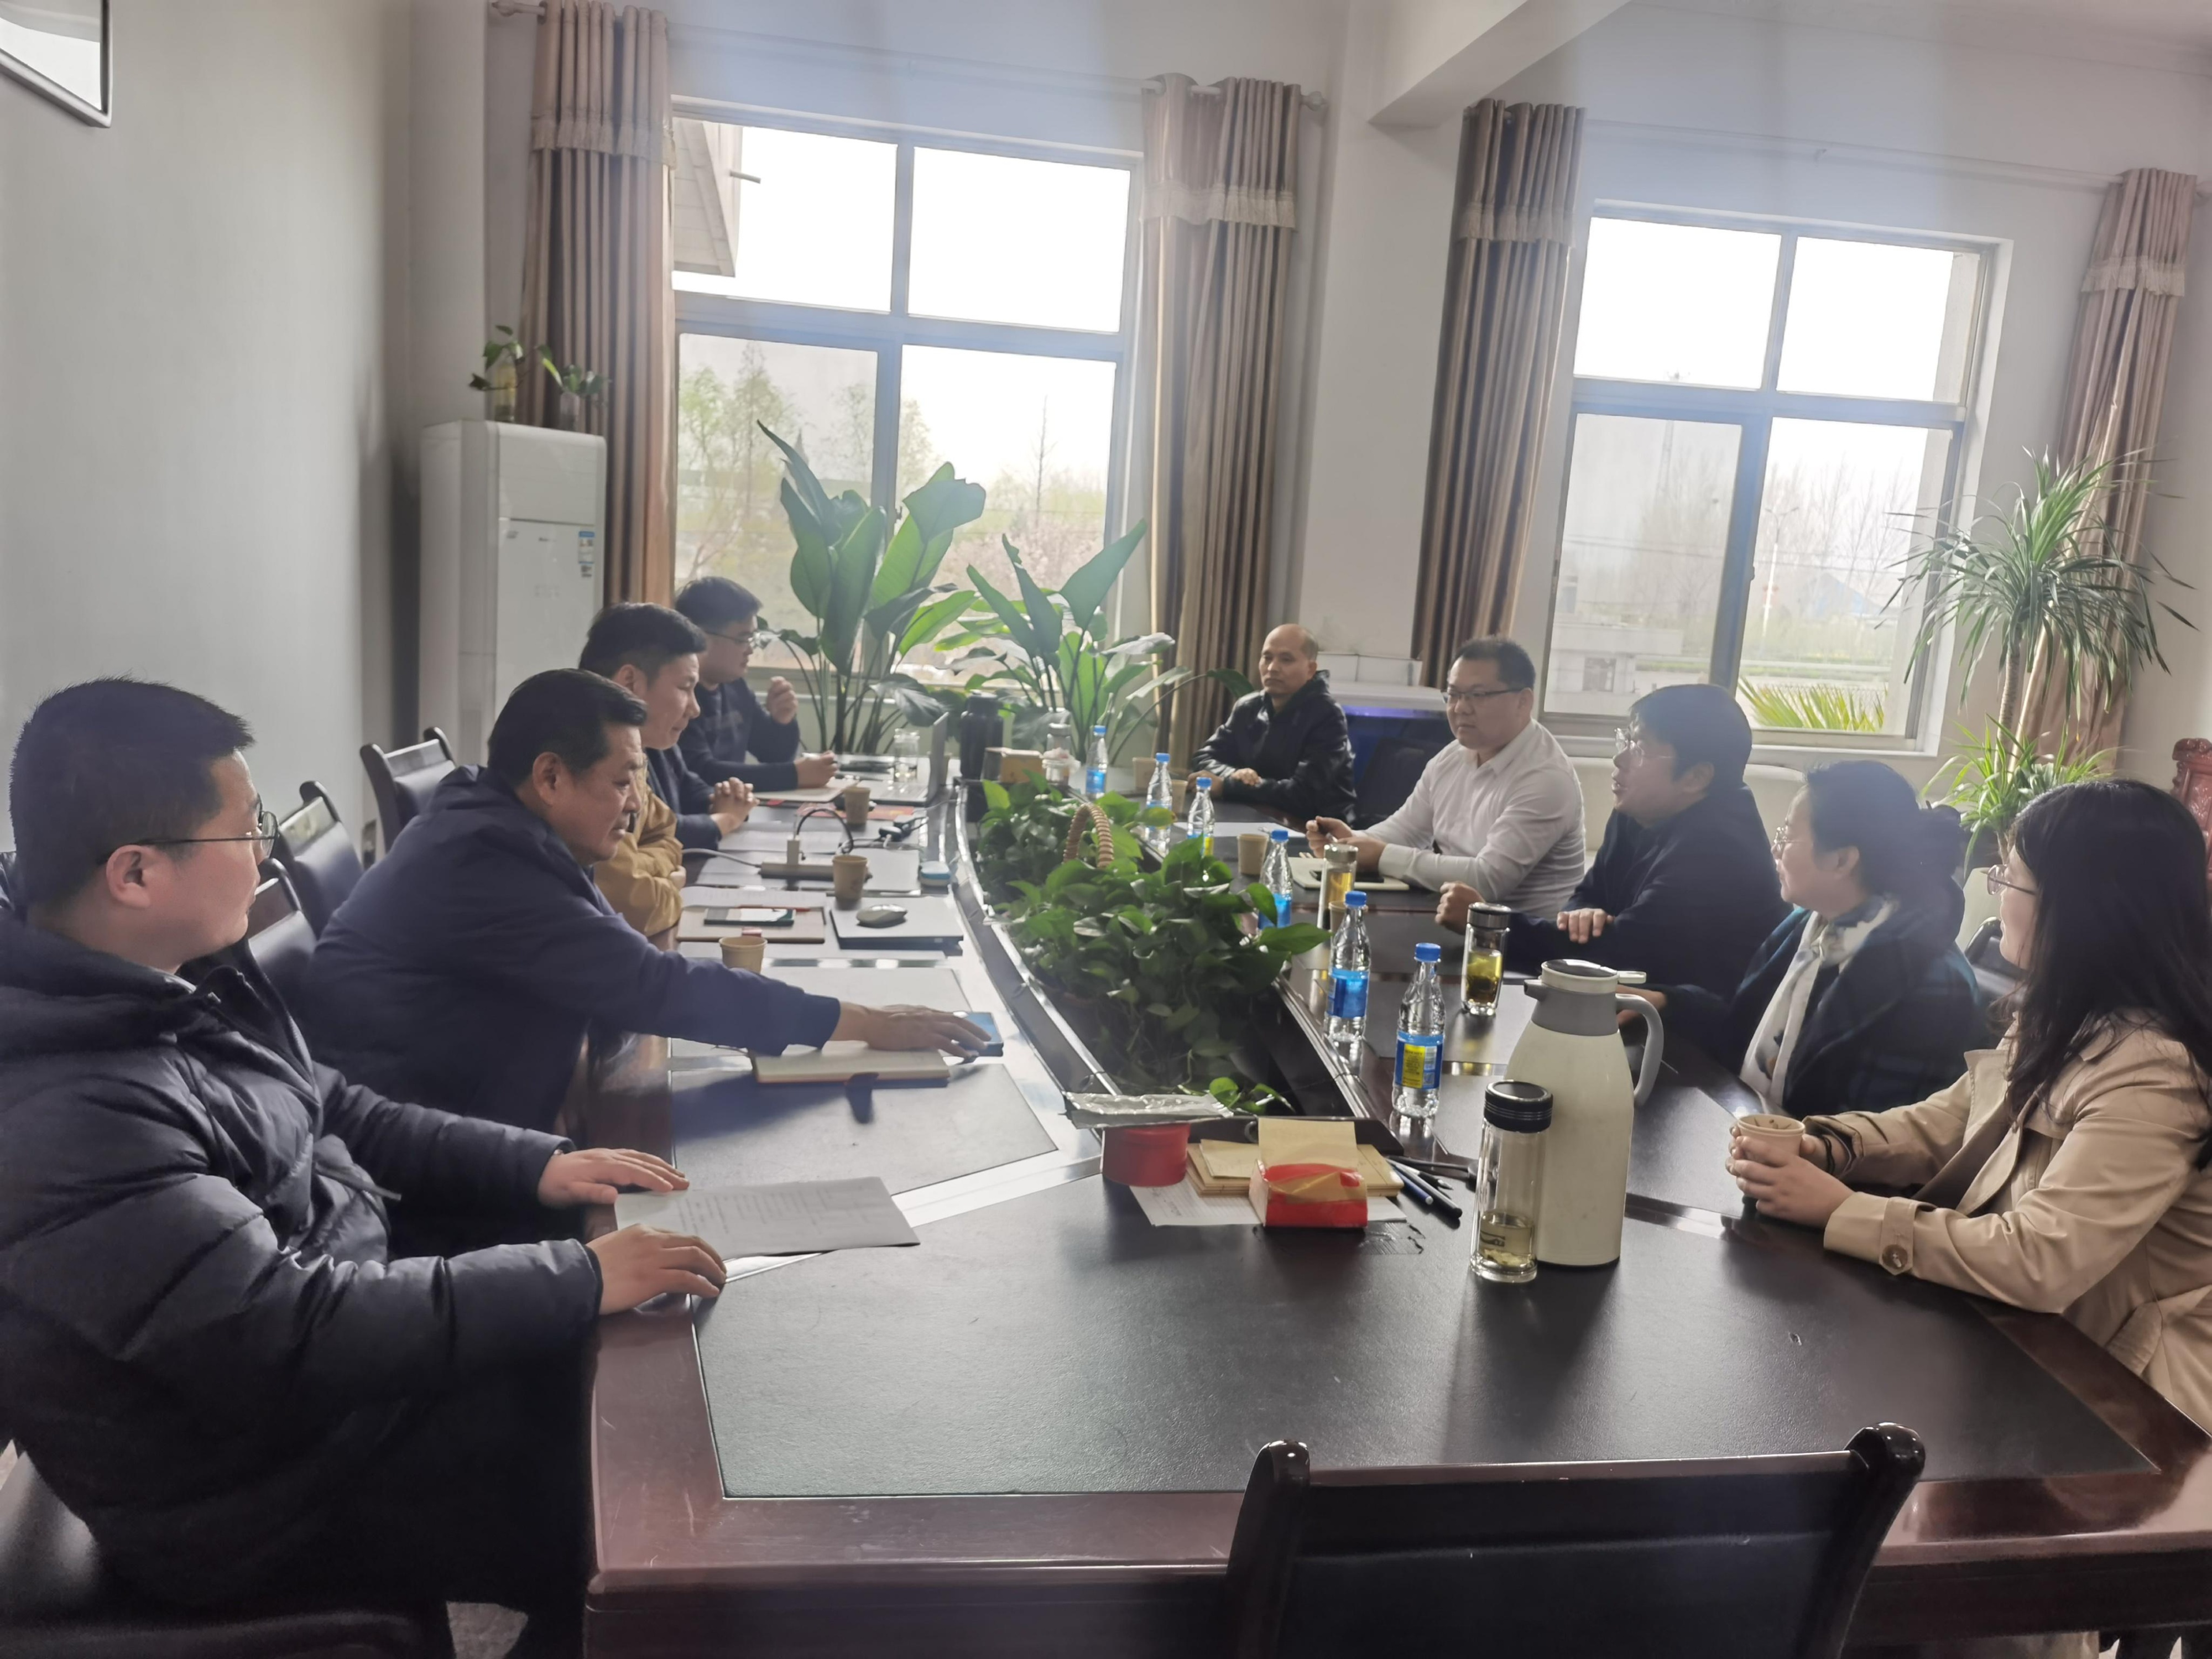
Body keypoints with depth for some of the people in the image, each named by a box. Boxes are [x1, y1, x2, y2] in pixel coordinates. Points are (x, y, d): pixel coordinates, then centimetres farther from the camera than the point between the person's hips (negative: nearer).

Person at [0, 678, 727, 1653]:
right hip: (281, 1496, -9)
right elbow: (292, 1335, -31)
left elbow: (333, 1118, 12)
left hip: (350, 1321, 9)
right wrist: (577, 1279, -26)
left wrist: (535, 1166, 2)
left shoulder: (185, 978, 0)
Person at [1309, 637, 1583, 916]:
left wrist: (1383, 856, -22)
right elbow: (1405, 828, 14)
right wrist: (1353, 842, -9)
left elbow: (1488, 879, -26)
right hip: (1450, 920, 7)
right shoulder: (1452, 756, 7)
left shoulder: (1547, 779, -20)